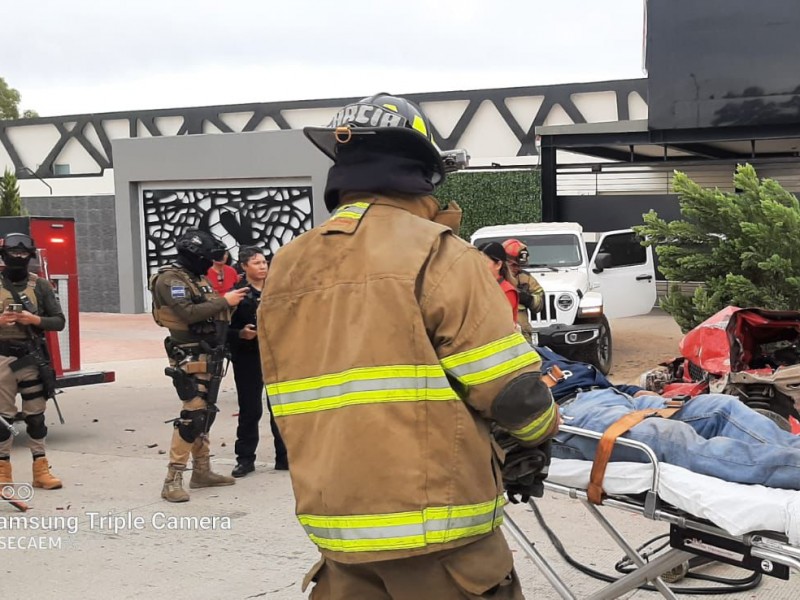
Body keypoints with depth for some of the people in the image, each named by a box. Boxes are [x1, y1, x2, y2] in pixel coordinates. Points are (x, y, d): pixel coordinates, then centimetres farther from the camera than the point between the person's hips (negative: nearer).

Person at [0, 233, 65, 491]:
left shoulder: (41, 285, 4)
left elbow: (59, 321, 4)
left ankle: (41, 470, 11)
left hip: (33, 359, 1)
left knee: (36, 416, 5)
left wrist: (34, 319, -13)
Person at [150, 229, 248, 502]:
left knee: (205, 413, 14)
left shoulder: (198, 278, 16)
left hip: (209, 355, 10)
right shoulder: (170, 279, -13)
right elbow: (189, 313, -26)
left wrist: (231, 300, 4)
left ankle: (202, 471, 23)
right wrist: (224, 301, -20)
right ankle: (173, 480, -12)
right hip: (190, 358, -10)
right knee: (193, 414, -14)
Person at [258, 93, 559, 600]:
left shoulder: (286, 270, 8)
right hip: (436, 526, -6)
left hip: (337, 525, 6)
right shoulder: (435, 253, -12)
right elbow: (510, 387, -14)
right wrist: (540, 428, 7)